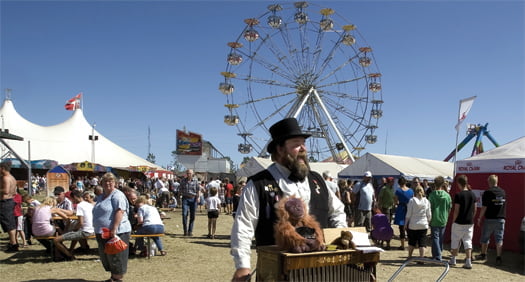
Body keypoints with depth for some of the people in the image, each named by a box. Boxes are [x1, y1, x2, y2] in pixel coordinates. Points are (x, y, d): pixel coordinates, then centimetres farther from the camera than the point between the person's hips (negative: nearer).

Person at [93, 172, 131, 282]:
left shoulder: (117, 195, -12)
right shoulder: (101, 197, 18)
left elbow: (120, 212, -23)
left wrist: (114, 229, -28)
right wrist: (98, 230, 21)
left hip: (116, 233, -10)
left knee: (116, 258, -2)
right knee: (105, 257, 17)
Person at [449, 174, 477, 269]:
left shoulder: (458, 195, -14)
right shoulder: (473, 194, 2)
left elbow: (456, 211, -13)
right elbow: (475, 209, 8)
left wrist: (453, 221, -3)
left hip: (459, 222, -4)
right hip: (470, 222, 4)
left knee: (455, 241, 10)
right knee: (468, 241, 7)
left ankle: (453, 260, 21)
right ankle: (468, 262, 2)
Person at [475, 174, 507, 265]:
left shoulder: (487, 193, -12)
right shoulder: (503, 192, 4)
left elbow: (484, 207, -13)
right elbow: (503, 205, 16)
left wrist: (480, 218, -5)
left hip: (489, 219, -4)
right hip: (501, 219, 4)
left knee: (485, 238, 11)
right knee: (499, 239, 6)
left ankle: (483, 254, 22)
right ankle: (498, 258, 4)